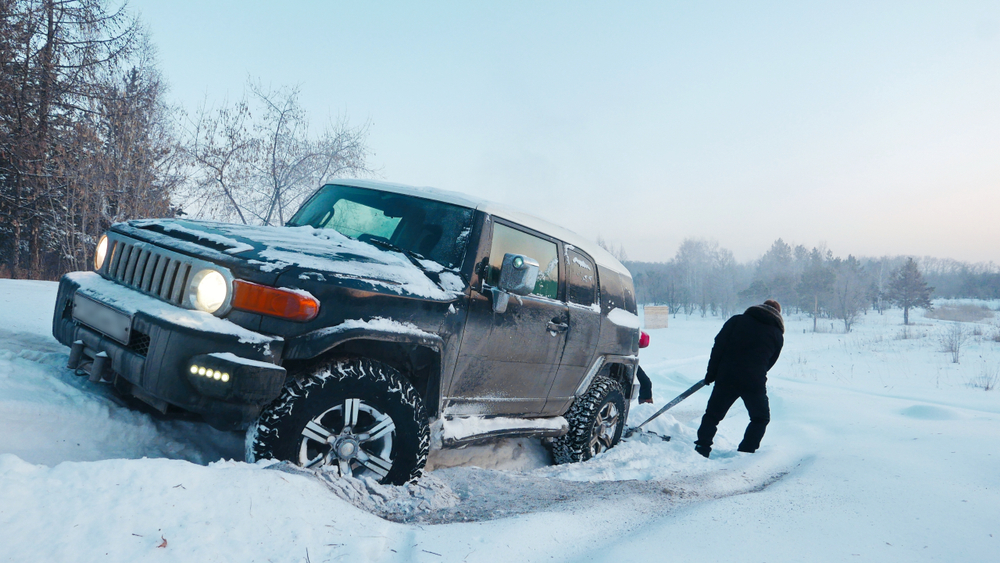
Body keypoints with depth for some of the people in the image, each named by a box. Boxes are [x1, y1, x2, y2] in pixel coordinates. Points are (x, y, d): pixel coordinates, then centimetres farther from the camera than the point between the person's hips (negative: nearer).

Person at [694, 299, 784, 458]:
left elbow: (719, 346, 0)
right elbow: (770, 362, 14)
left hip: (726, 378, 0)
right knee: (760, 418, 20)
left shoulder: (737, 320, 7)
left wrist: (711, 373, 2)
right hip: (755, 383, 0)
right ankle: (745, 451, 11)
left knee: (712, 415, 13)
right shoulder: (778, 335, 10)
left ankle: (702, 448, 6)